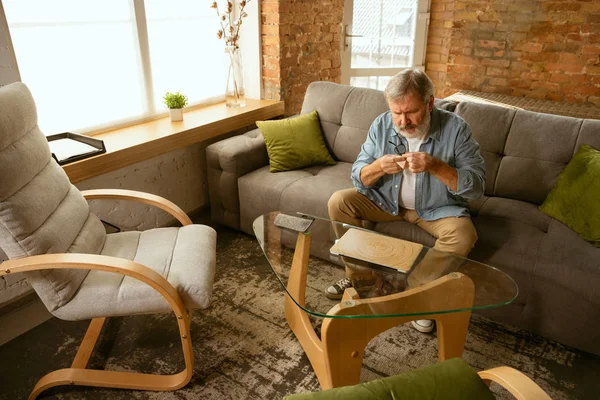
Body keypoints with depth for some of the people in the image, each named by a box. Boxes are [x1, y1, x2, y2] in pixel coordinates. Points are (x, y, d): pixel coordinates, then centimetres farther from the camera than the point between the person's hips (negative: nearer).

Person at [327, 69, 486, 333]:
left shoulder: (455, 128, -18)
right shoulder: (381, 125, -10)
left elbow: (477, 186, -21)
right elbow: (359, 179, -7)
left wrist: (435, 166, -36)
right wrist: (379, 167, -31)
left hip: (436, 207, -2)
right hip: (387, 200, 3)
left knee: (463, 235, -31)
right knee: (338, 201, -14)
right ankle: (356, 275, 3)